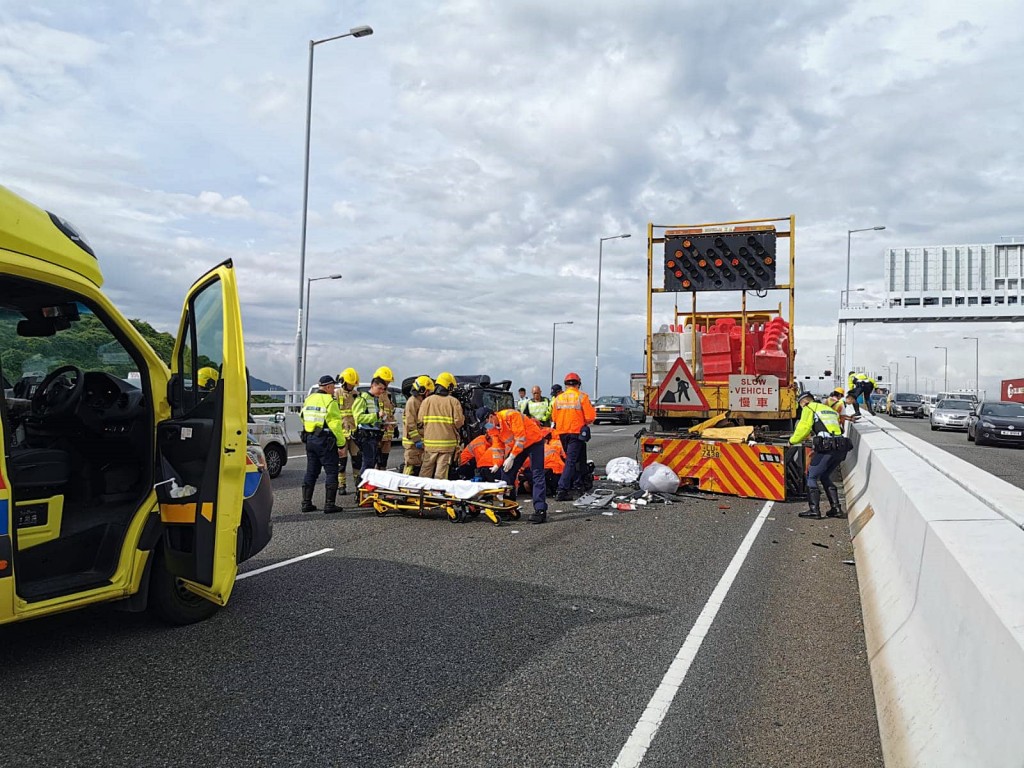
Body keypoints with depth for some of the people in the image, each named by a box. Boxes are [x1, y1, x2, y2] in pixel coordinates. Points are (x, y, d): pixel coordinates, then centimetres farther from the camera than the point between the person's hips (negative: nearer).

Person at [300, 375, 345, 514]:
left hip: (309, 439, 8)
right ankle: (329, 505, -4)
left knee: (311, 472, 14)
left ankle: (306, 503, 15)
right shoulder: (330, 402, -13)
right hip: (325, 440, -8)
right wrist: (341, 442, -12)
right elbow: (335, 424, -16)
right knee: (331, 472, -1)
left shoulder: (309, 399, 12)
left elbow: (304, 419, 17)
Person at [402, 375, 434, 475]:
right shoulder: (412, 401, -13)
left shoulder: (420, 401, 19)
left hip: (419, 440, 10)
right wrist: (417, 440, -20)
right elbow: (410, 423, -19)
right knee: (412, 465, -10)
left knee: (419, 465, 13)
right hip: (413, 442, -10)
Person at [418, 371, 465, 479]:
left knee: (426, 471, 12)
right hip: (447, 443, -2)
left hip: (430, 443, 2)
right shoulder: (454, 402, -5)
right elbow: (458, 422, -10)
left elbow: (420, 422, -2)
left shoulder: (427, 401, 0)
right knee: (441, 472, 2)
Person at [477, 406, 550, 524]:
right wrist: (498, 464, -5)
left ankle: (540, 510, -22)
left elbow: (521, 438, -30)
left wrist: (511, 457, -30)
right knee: (506, 472, 4)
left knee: (537, 474, -17)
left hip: (534, 441, -8)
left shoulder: (511, 416, -30)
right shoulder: (491, 427, -5)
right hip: (515, 445, 8)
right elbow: (499, 445, 4)